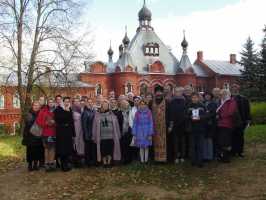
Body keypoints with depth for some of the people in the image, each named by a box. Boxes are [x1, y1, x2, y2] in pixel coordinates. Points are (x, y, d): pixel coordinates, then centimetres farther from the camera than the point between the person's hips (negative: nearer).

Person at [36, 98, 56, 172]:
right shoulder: (43, 111, 3)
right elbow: (38, 121, 1)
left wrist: (54, 122, -11)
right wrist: (46, 123, -11)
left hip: (54, 133, 1)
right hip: (46, 132, -1)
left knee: (53, 148, 3)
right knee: (46, 148, 2)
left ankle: (51, 163, 11)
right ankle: (46, 163, 7)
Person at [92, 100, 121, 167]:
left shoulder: (112, 115, 5)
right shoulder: (97, 115, 3)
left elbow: (116, 126, 7)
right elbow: (95, 127, 4)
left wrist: (118, 136, 4)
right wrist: (94, 137, 1)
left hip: (111, 136, 1)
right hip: (101, 137, 0)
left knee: (110, 150, 4)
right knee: (103, 151, 4)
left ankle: (109, 162, 19)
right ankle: (104, 163, 18)